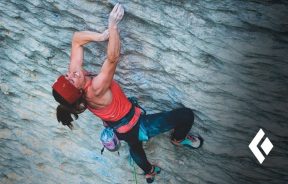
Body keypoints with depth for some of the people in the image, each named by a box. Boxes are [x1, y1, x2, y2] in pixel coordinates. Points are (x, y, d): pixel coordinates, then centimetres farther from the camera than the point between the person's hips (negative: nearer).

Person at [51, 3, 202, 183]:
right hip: (136, 128, -9)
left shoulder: (74, 71, -17)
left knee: (135, 148, 40)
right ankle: (179, 139, 31)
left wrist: (102, 36, -30)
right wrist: (113, 26, -44)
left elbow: (76, 39, -14)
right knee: (186, 114, -5)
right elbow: (113, 58, -47)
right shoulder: (95, 90, -39)